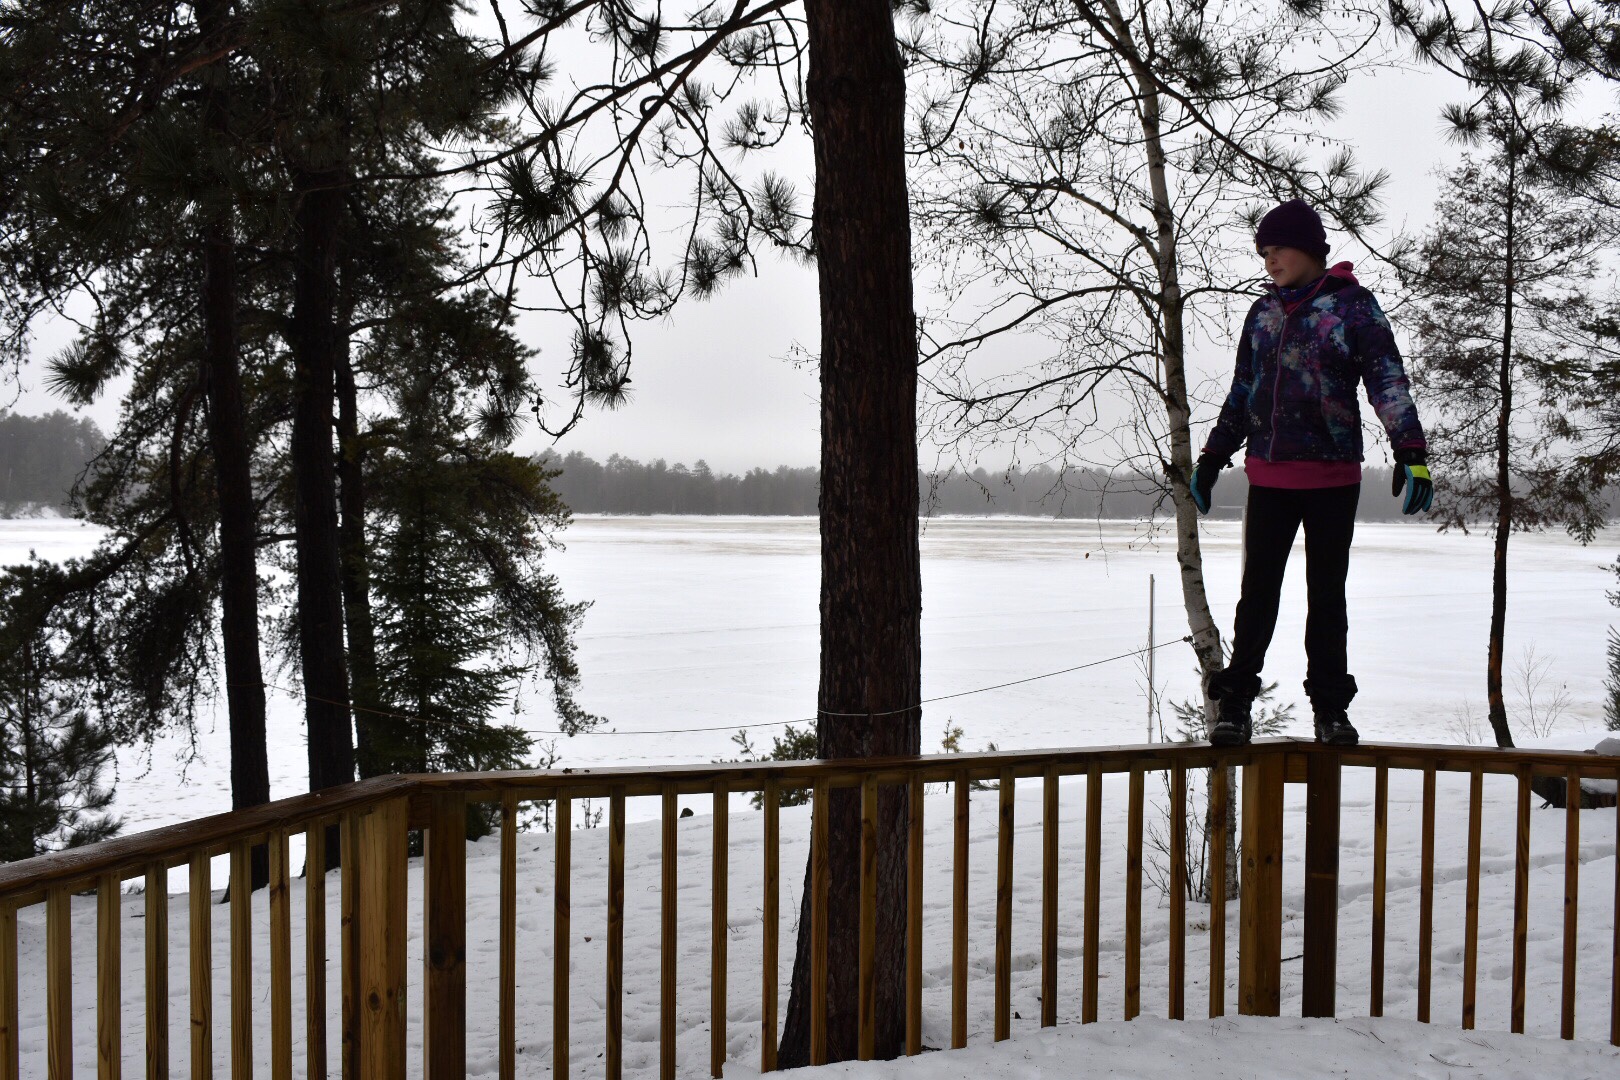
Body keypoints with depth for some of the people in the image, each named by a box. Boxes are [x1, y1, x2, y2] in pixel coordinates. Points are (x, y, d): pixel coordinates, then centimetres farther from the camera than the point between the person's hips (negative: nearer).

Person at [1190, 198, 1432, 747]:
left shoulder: (1353, 305, -3)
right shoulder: (1263, 312, 11)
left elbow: (1388, 381, -10)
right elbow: (1242, 393, 18)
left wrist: (1411, 452, -21)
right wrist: (1212, 458, 16)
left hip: (1333, 476, -3)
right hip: (1269, 477, 3)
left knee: (1327, 593, 6)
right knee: (1257, 591, 3)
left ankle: (1330, 706, 15)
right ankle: (1236, 702, 9)